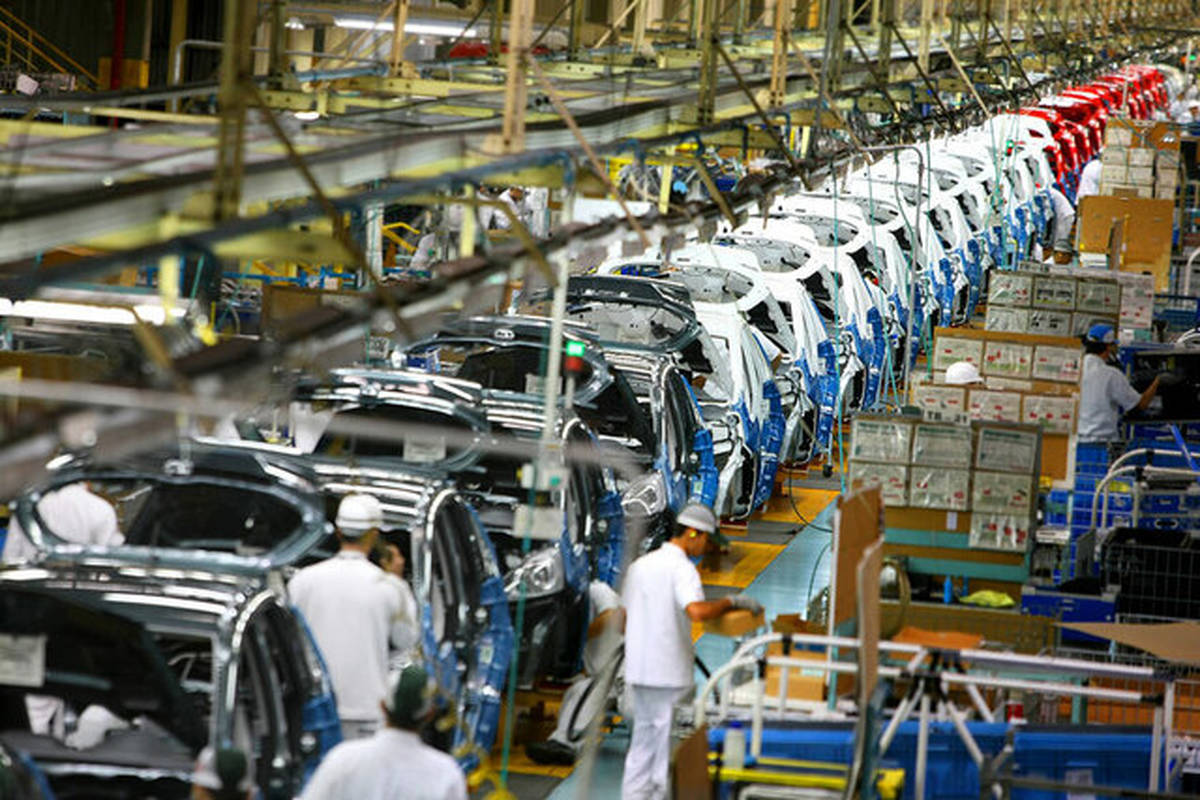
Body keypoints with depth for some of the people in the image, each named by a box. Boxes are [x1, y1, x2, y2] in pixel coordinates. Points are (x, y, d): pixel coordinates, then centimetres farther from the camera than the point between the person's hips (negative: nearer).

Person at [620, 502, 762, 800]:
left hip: (638, 668, 8)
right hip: (669, 671, -8)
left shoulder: (640, 565, 12)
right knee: (670, 741, 0)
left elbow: (624, 619, 17)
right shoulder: (682, 568, -14)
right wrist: (732, 602, -20)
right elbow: (696, 610, -32)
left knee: (643, 735, 15)